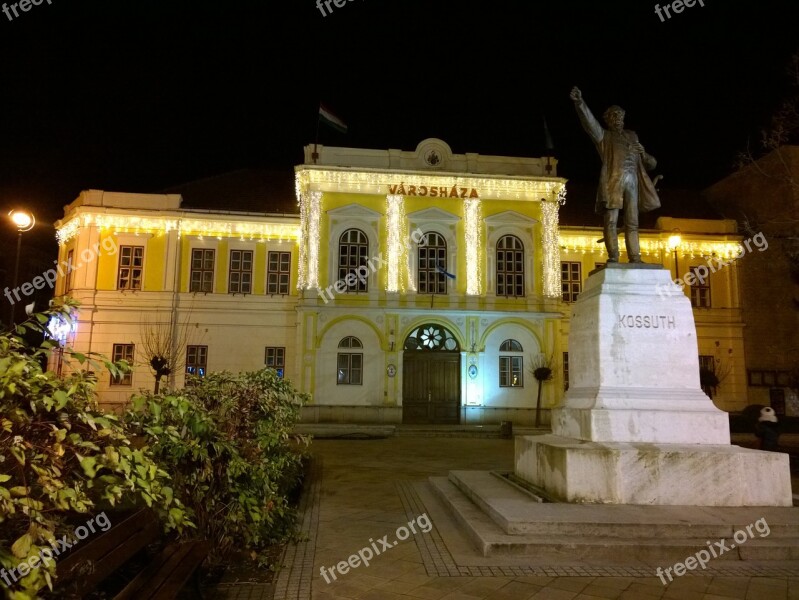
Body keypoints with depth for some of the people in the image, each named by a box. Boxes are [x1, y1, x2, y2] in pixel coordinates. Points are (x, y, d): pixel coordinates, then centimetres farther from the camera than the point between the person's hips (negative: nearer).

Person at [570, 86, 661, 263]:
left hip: (633, 181, 4)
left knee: (632, 223, -1)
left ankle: (634, 258, -2)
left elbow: (650, 164, 28)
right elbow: (589, 121, -6)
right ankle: (613, 258, -15)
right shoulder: (604, 136, 15)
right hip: (613, 180, -4)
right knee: (611, 220, -12)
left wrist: (643, 153, 4)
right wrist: (580, 102, -23)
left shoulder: (632, 136, 27)